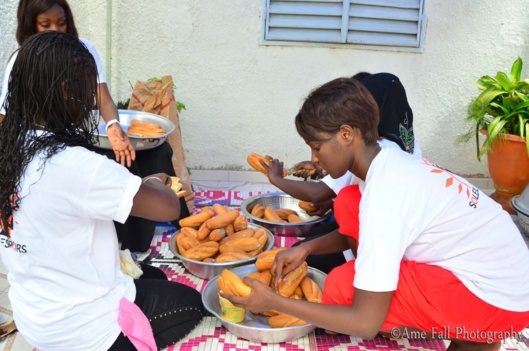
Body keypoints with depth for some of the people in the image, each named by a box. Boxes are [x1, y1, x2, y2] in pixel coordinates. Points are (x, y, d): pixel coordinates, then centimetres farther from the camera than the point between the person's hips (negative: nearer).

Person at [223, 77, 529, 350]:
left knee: (341, 287, -22)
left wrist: (273, 301, -21)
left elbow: (366, 323, -28)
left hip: (498, 295, -9)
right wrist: (306, 248, -2)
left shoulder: (382, 198, -30)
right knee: (348, 203, -1)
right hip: (474, 262, 9)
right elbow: (361, 232, 16)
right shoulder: (391, 162, -3)